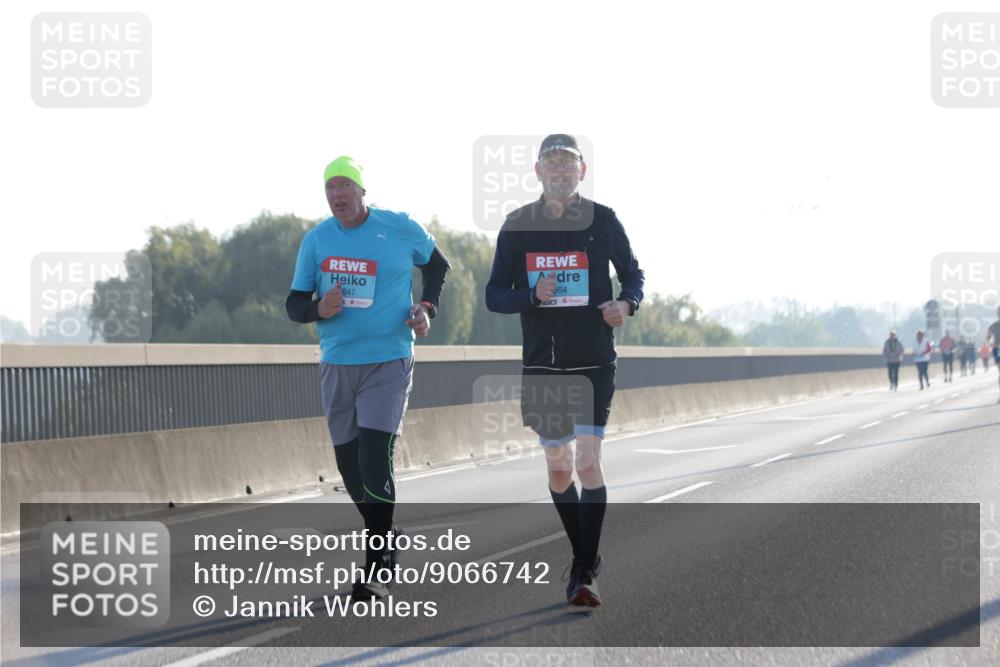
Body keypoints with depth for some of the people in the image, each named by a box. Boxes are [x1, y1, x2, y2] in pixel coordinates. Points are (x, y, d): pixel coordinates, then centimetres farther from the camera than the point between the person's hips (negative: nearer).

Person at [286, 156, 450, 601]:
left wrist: (427, 307, 2)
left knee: (375, 461, -15)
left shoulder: (400, 229, -2)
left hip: (388, 363, -4)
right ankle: (384, 537, 35)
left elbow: (437, 264, 17)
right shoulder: (316, 239, 3)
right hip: (337, 365, 4)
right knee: (349, 462, 10)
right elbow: (294, 303, 6)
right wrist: (319, 309, -16)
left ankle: (374, 572, -10)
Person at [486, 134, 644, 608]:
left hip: (594, 363, -2)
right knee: (558, 468, 8)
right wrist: (533, 295, -16)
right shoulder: (517, 226, 3)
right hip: (542, 364, 2)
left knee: (588, 461, -13)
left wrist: (626, 303, -11)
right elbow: (495, 295, 4)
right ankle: (586, 558, 26)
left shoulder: (602, 220, -1)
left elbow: (632, 272, 11)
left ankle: (583, 572, -10)